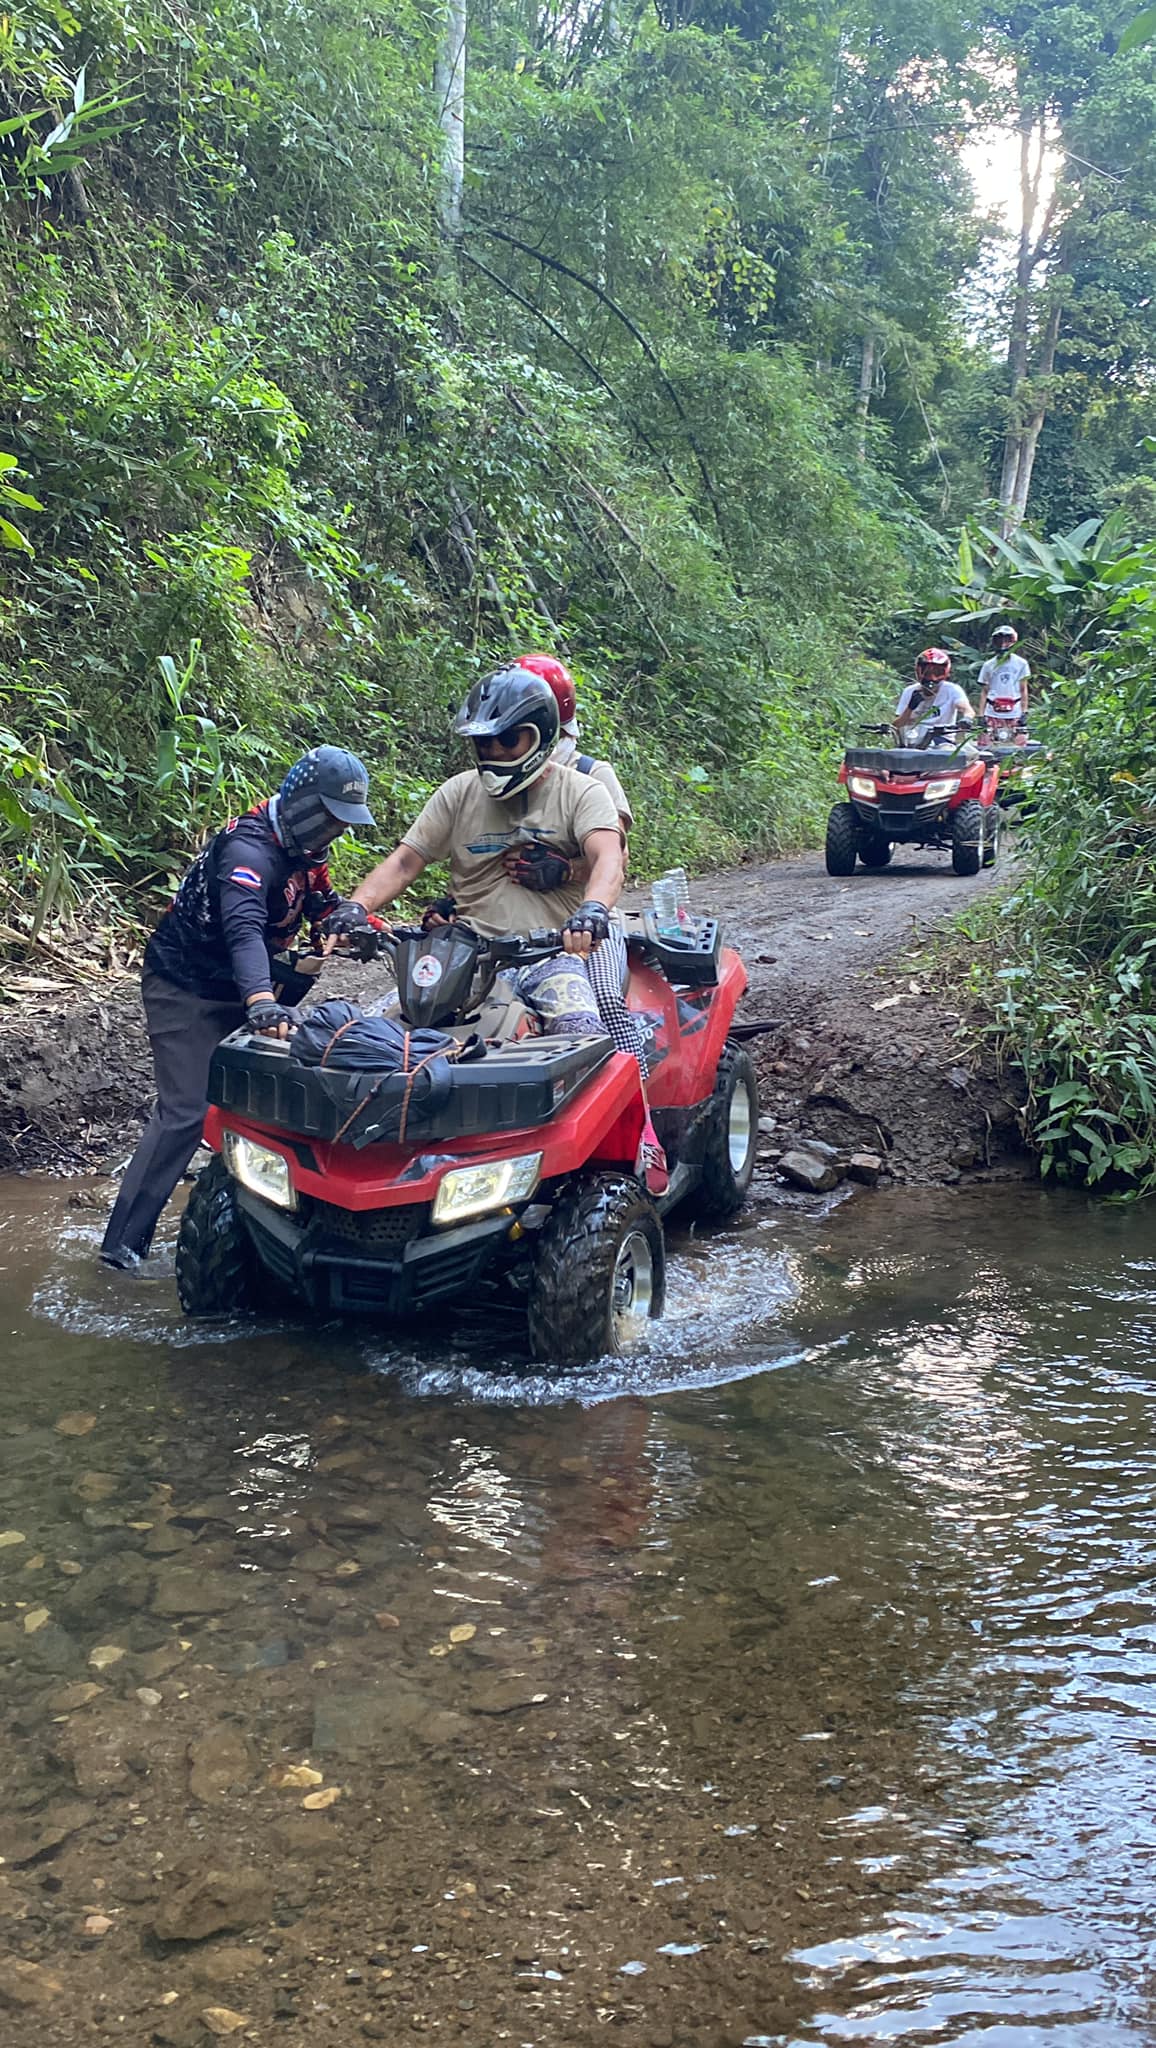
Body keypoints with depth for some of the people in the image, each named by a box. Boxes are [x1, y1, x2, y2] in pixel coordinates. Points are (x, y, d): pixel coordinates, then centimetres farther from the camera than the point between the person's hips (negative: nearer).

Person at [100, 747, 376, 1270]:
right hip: (186, 989, -9)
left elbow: (321, 900, 11)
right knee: (185, 1113, -15)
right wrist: (261, 1002, -59)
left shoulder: (301, 846, 4)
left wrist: (346, 912, -15)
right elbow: (243, 930, -42)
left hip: (239, 987, 9)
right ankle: (123, 1243, -13)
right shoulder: (249, 849, -26)